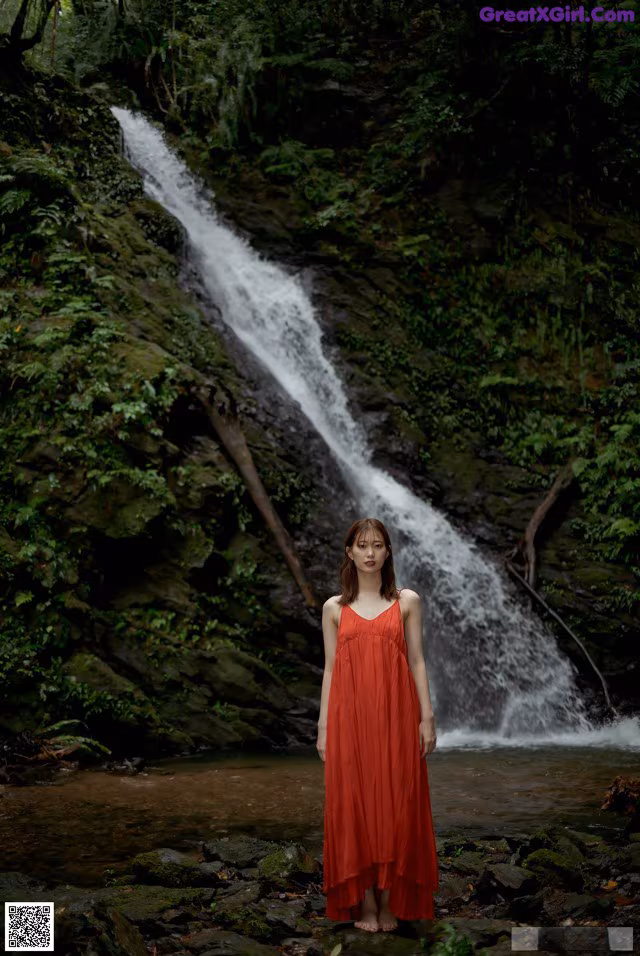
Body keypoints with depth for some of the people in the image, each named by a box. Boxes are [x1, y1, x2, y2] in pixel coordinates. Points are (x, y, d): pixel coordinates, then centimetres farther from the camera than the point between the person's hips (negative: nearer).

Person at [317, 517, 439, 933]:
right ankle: (363, 902, 14)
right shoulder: (334, 607, 8)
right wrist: (324, 726, 4)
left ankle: (390, 901, 14)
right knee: (353, 803, 3)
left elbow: (417, 661, 4)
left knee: (395, 803, 2)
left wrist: (427, 716, -1)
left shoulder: (407, 601, 5)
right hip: (349, 716, 1)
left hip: (396, 715, -1)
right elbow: (330, 668, 7)